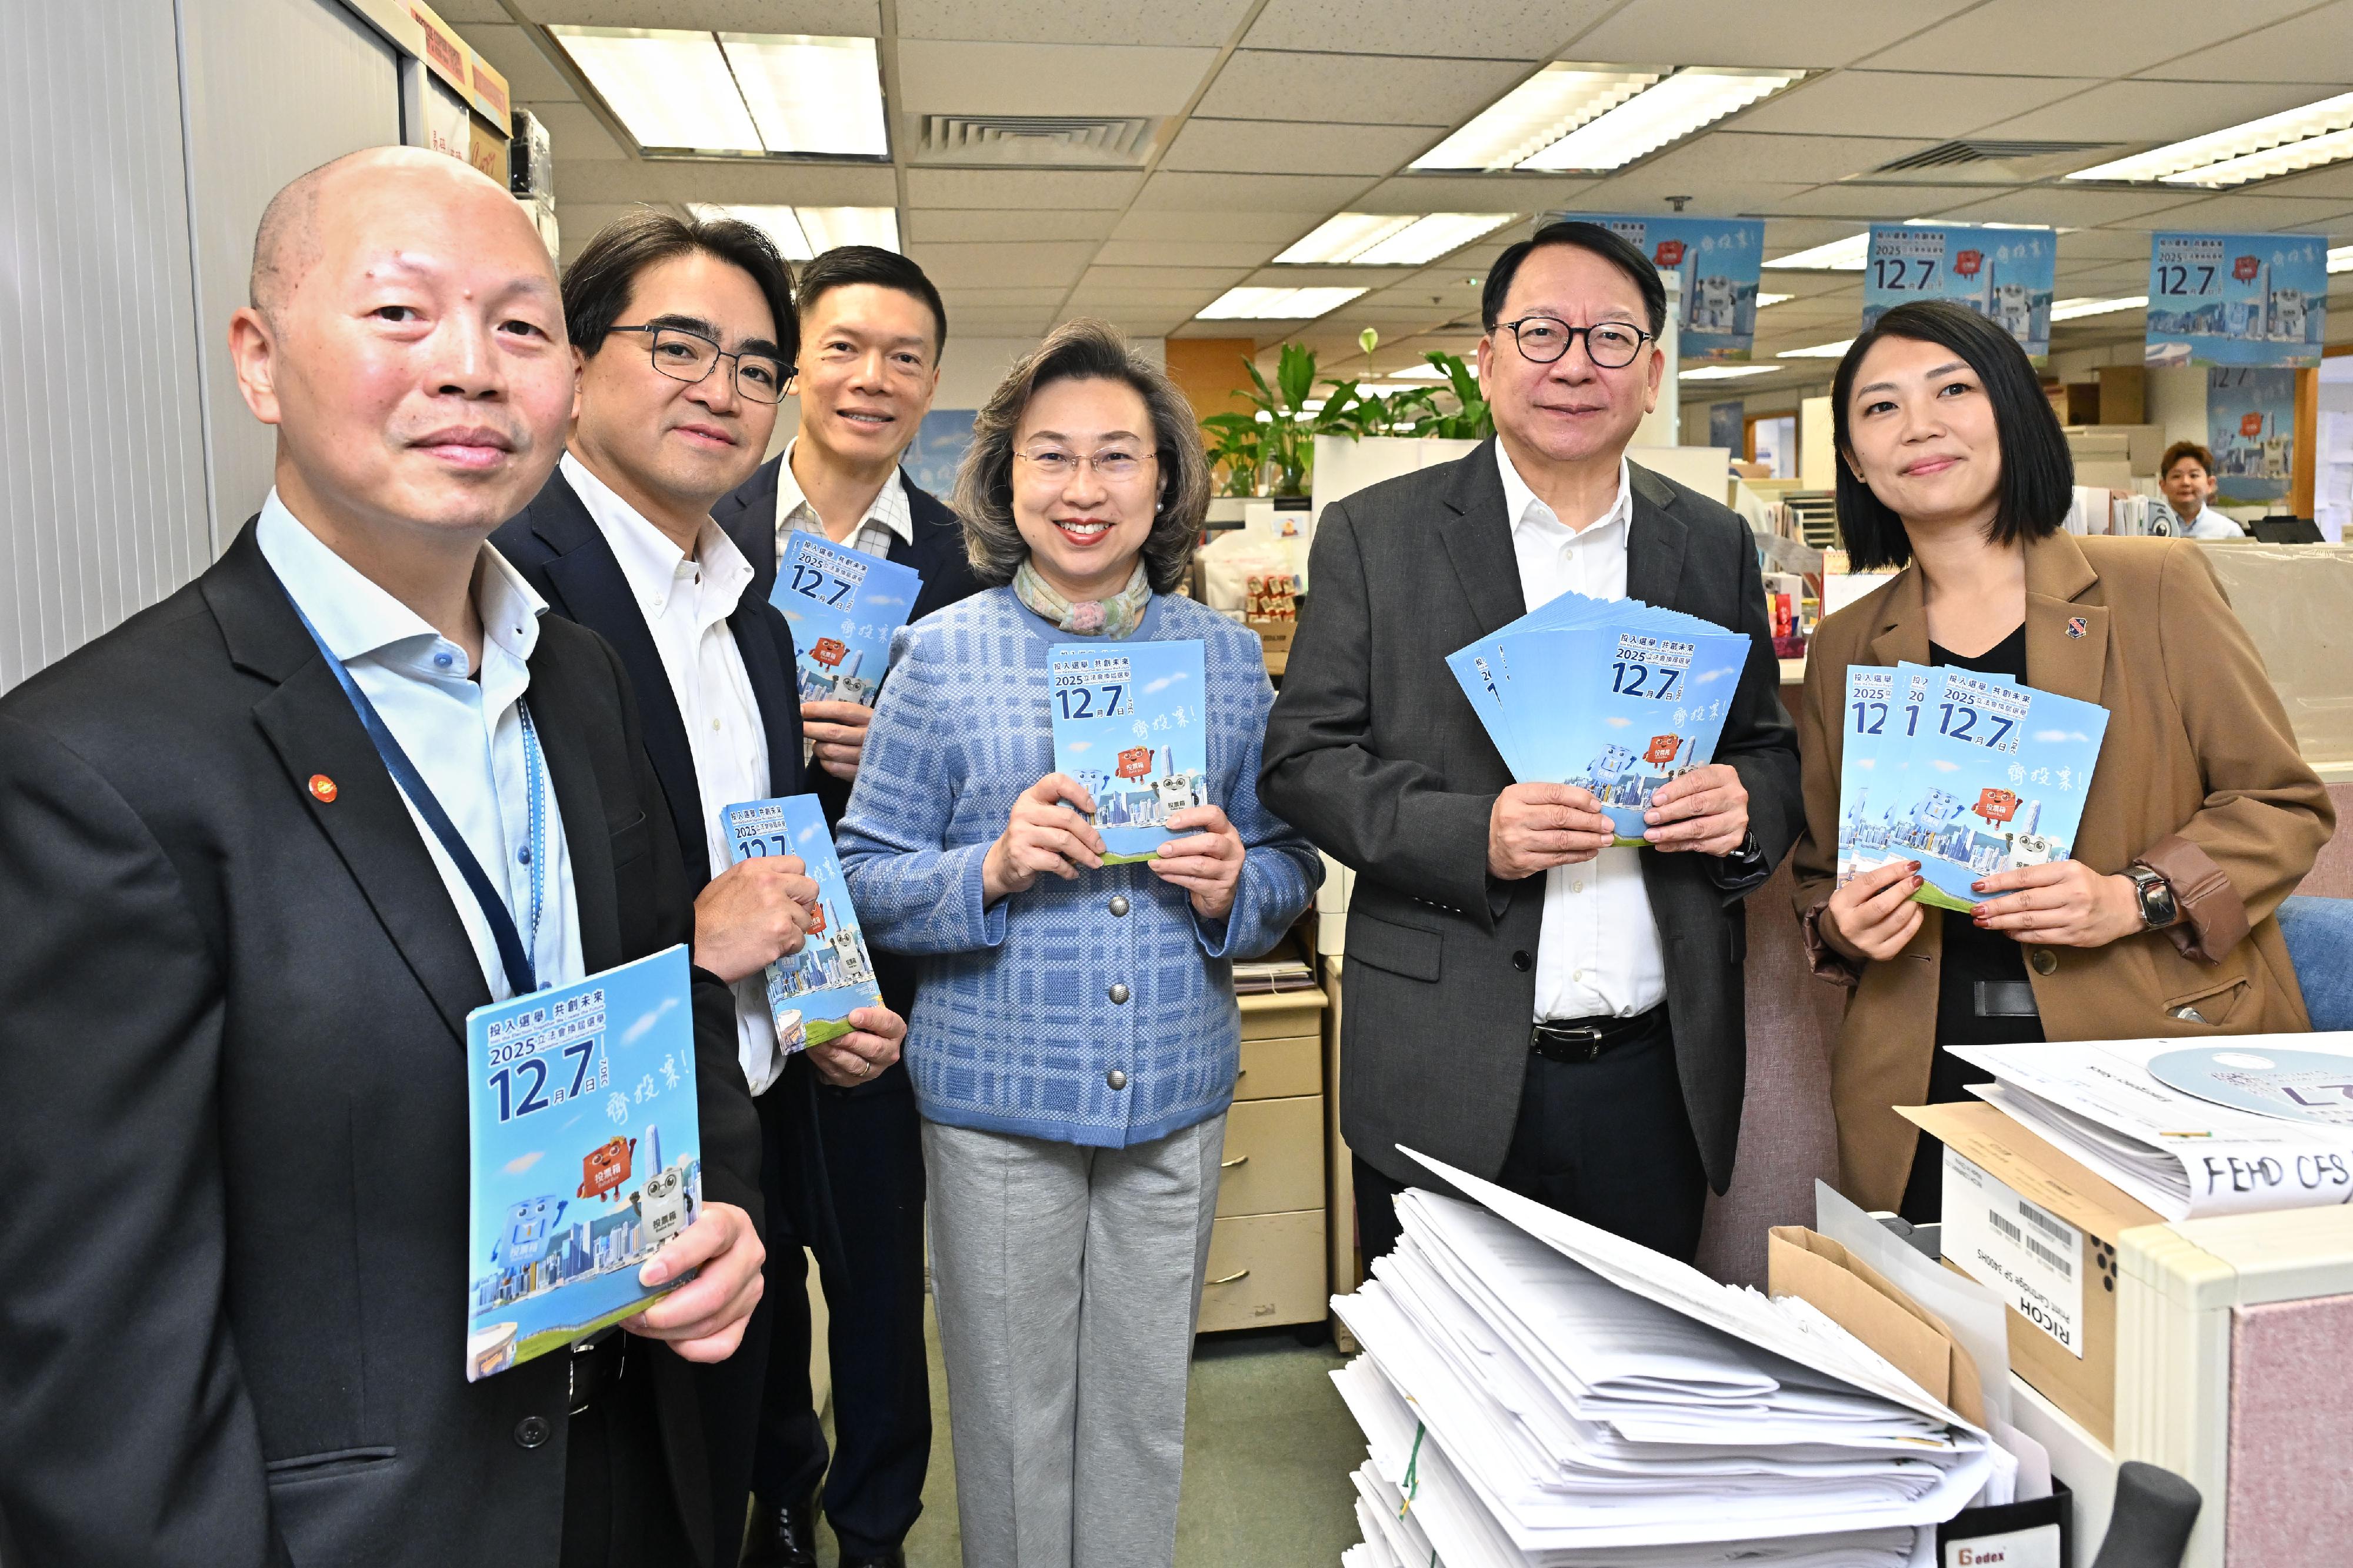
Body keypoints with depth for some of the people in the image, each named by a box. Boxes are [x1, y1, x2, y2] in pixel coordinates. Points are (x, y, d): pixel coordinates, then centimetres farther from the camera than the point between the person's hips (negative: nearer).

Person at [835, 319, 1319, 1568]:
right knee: (1012, 1419, 12)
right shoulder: (942, 655, -3)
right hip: (998, 1093, -2)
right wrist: (992, 870, -19)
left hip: (1174, 1093, 2)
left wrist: (1234, 886, -11)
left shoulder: (1227, 656, 5)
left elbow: (1289, 866, 10)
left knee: (1146, 1414, 15)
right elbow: (868, 877, -2)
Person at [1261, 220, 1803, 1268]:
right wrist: (1471, 836, -19)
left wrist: (1747, 802, -9)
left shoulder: (1716, 545, 9)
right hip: (1448, 1079, -2)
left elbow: (1771, 750, 15)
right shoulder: (1375, 535, 0)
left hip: (1658, 1075, 3)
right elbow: (1302, 758, -4)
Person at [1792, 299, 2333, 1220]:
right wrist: (1840, 922, -6)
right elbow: (1818, 870, 15)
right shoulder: (1844, 647, 8)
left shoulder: (2156, 585, 1)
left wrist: (2137, 897, -14)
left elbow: (2282, 803, 2)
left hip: (2163, 1052, -1)